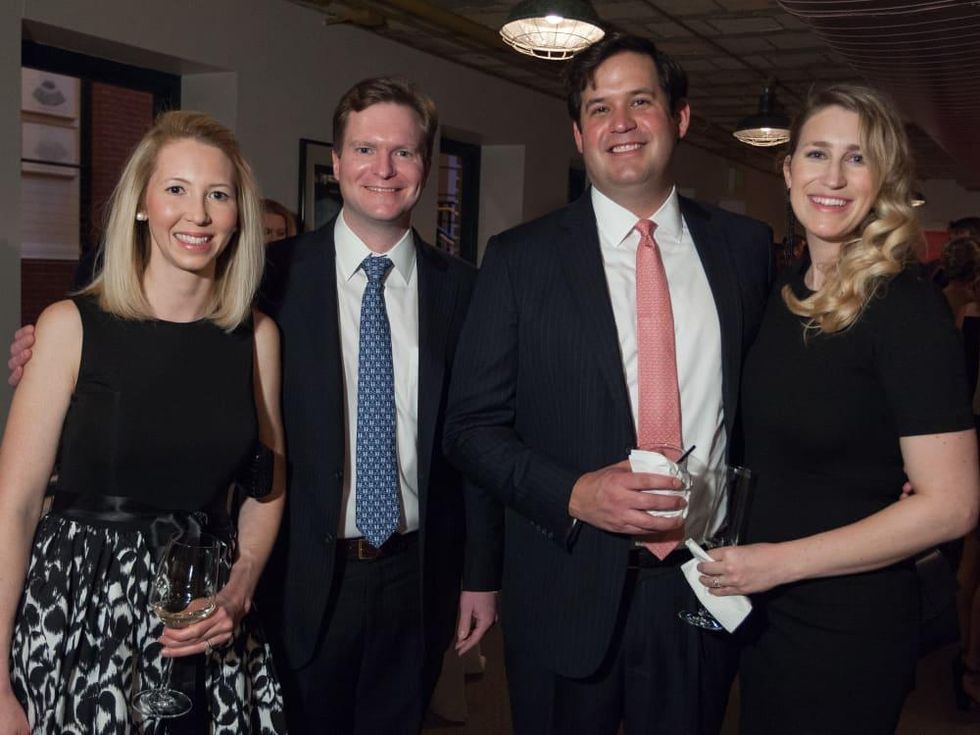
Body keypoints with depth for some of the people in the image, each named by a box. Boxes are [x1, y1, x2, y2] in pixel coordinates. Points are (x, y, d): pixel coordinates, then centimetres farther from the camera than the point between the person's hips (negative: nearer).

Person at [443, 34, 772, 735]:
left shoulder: (746, 246, 3)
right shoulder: (521, 257, -4)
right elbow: (472, 426, -3)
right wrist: (573, 493, -18)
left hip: (706, 581, 2)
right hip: (569, 591, -2)